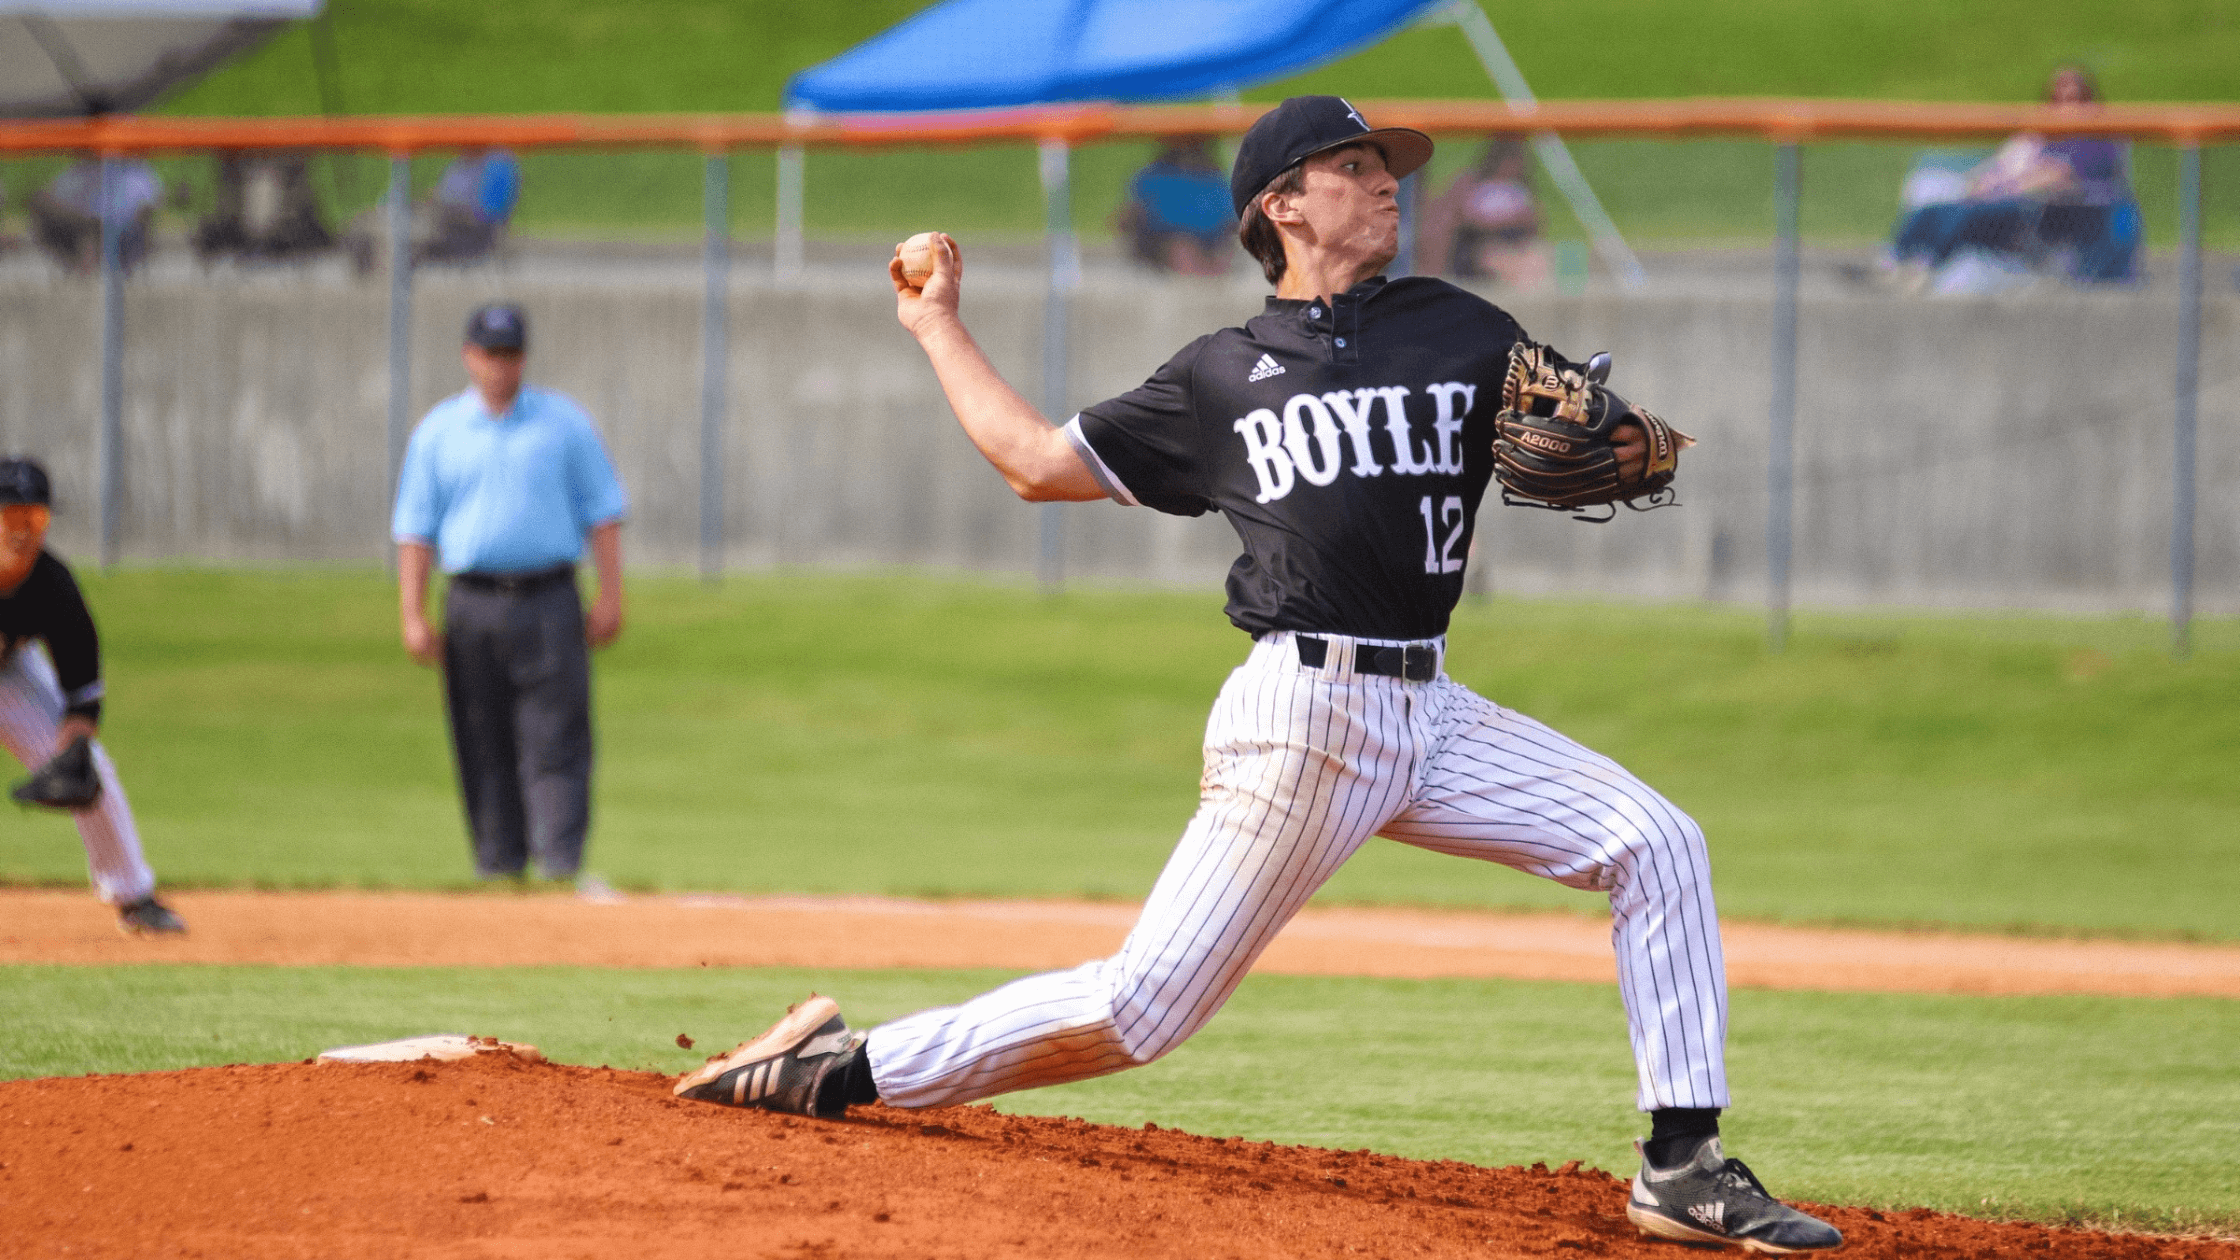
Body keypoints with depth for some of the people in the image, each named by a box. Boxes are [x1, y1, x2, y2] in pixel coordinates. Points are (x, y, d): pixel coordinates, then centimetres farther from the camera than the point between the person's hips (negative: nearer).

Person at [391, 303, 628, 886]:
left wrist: (610, 595, -3)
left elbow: (602, 509, 8)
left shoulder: (563, 421, 9)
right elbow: (415, 528, 9)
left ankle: (562, 865, -14)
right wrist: (413, 616, -1)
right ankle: (498, 868, 8)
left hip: (548, 602, -1)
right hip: (473, 606, 1)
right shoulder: (438, 431, 10)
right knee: (483, 748, 2)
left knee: (554, 742, -9)